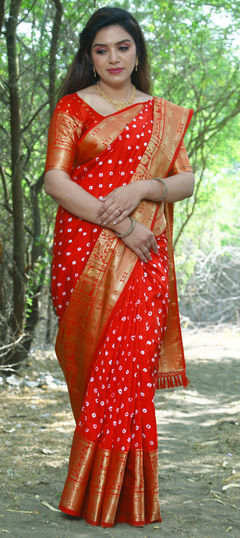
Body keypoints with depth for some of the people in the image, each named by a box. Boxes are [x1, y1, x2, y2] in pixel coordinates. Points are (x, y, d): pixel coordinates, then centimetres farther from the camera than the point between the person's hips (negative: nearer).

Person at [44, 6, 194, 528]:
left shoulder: (163, 115, 16)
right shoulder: (73, 107, 8)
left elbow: (186, 181, 9)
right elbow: (55, 179, -3)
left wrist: (141, 189, -12)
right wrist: (117, 224, -13)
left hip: (143, 255, 1)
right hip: (84, 248, -1)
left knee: (129, 363, -10)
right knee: (91, 362, -2)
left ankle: (119, 495, -3)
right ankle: (94, 489, 9)